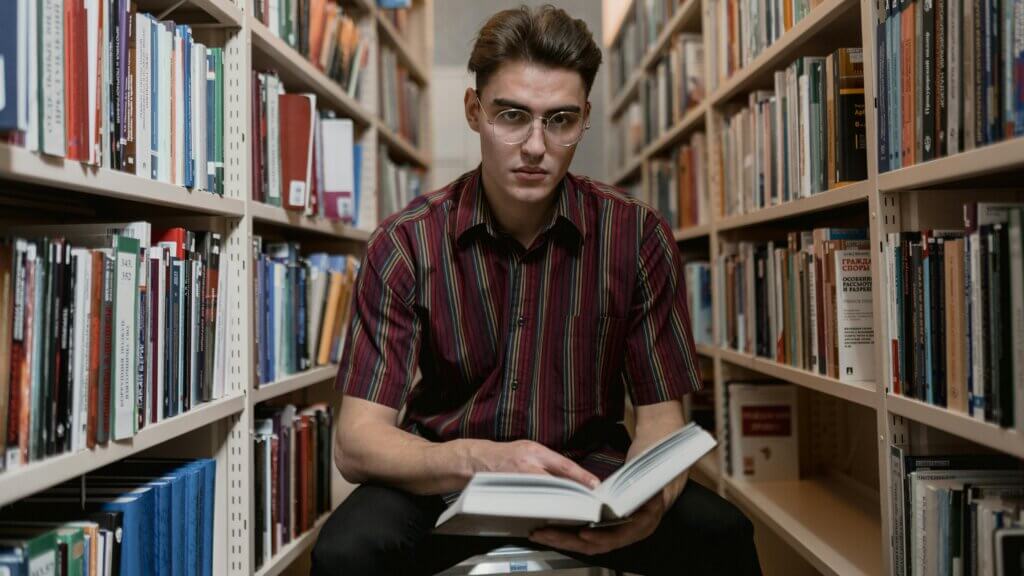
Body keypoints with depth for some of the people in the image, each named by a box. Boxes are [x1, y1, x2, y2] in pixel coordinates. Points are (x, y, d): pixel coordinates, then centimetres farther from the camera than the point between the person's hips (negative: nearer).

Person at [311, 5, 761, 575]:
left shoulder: (638, 236, -9)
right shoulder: (405, 244, -12)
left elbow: (661, 415, -7)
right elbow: (357, 441, -17)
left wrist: (647, 502, -31)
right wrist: (476, 459, -39)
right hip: (445, 481, 0)